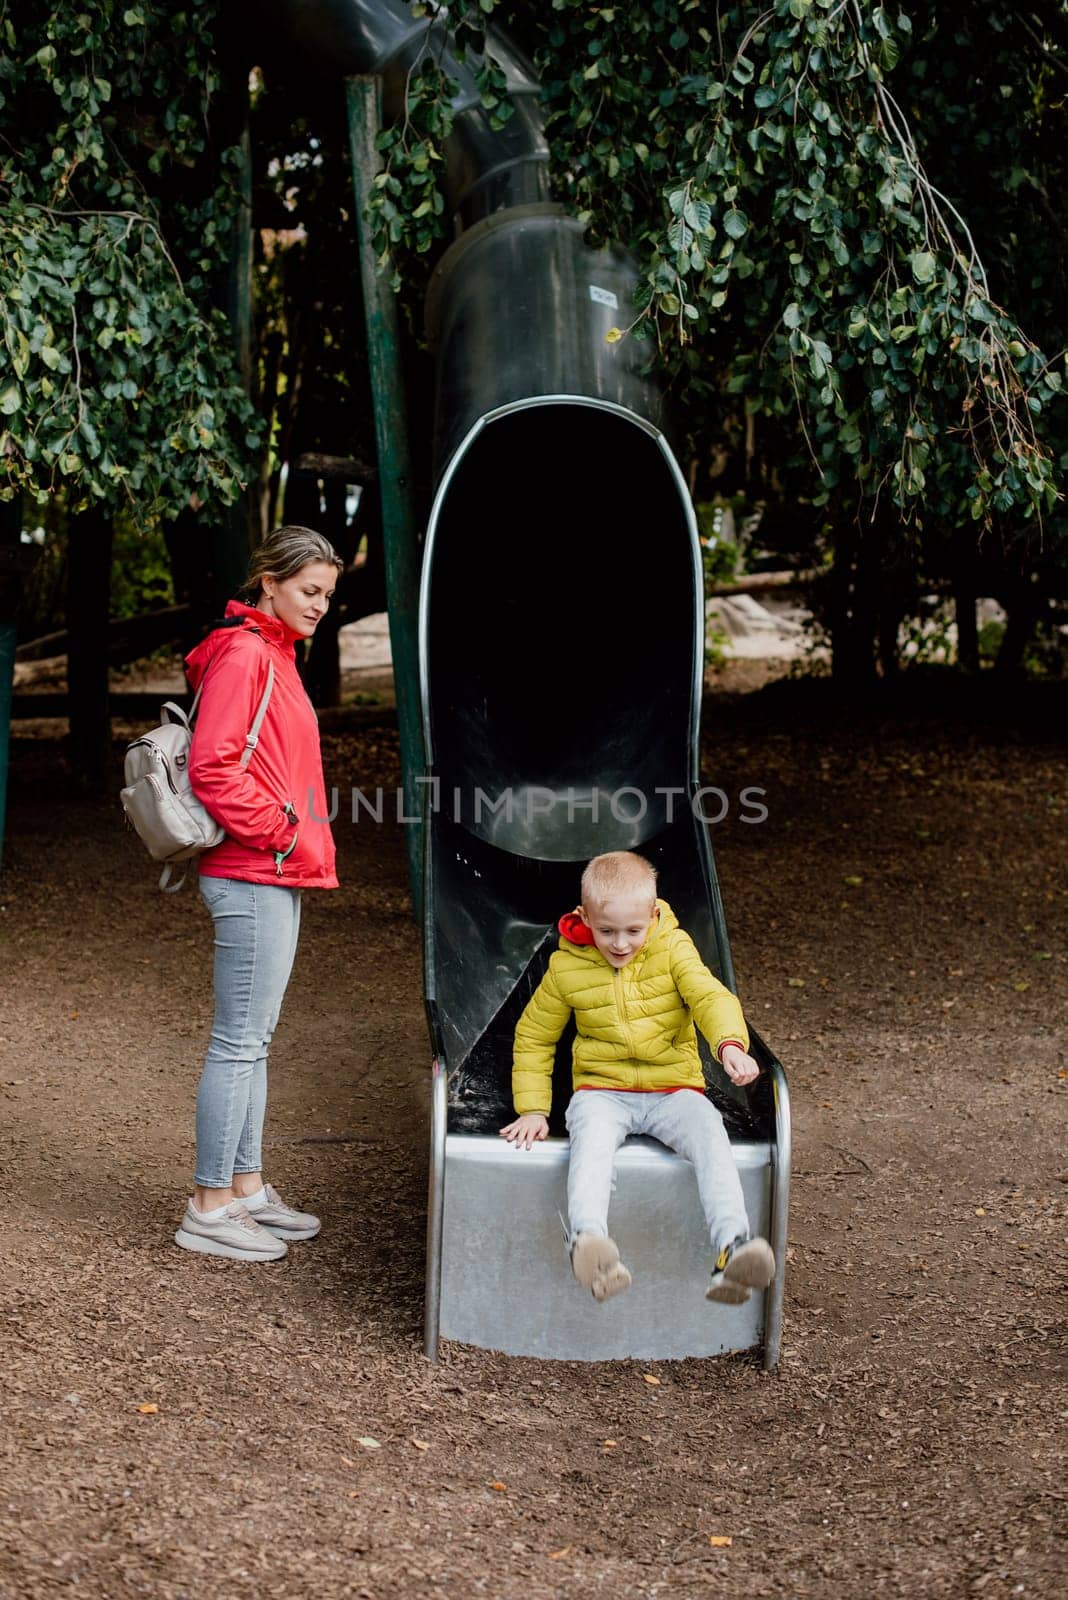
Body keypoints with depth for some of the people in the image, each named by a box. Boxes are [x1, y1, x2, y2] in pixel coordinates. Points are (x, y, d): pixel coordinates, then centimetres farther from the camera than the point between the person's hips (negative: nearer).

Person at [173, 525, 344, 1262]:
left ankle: (247, 1188, 23)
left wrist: (303, 844, 14)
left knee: (255, 1040, 14)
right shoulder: (243, 655, -13)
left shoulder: (276, 655, 17)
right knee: (239, 1042, -5)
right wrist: (281, 834, -16)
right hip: (254, 877, -10)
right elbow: (213, 768, -20)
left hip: (277, 877, 10)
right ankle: (208, 1208, 1)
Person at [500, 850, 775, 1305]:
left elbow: (711, 996, -17)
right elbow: (533, 1038, 14)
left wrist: (731, 1044, -40)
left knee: (711, 1135, -32)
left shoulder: (673, 948, -1)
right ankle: (587, 1241, -60)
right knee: (592, 1136, -36)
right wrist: (532, 1109, 4)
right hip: (602, 1090, -1)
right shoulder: (567, 967, 2)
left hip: (673, 1089, 1)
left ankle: (732, 1249, -47)